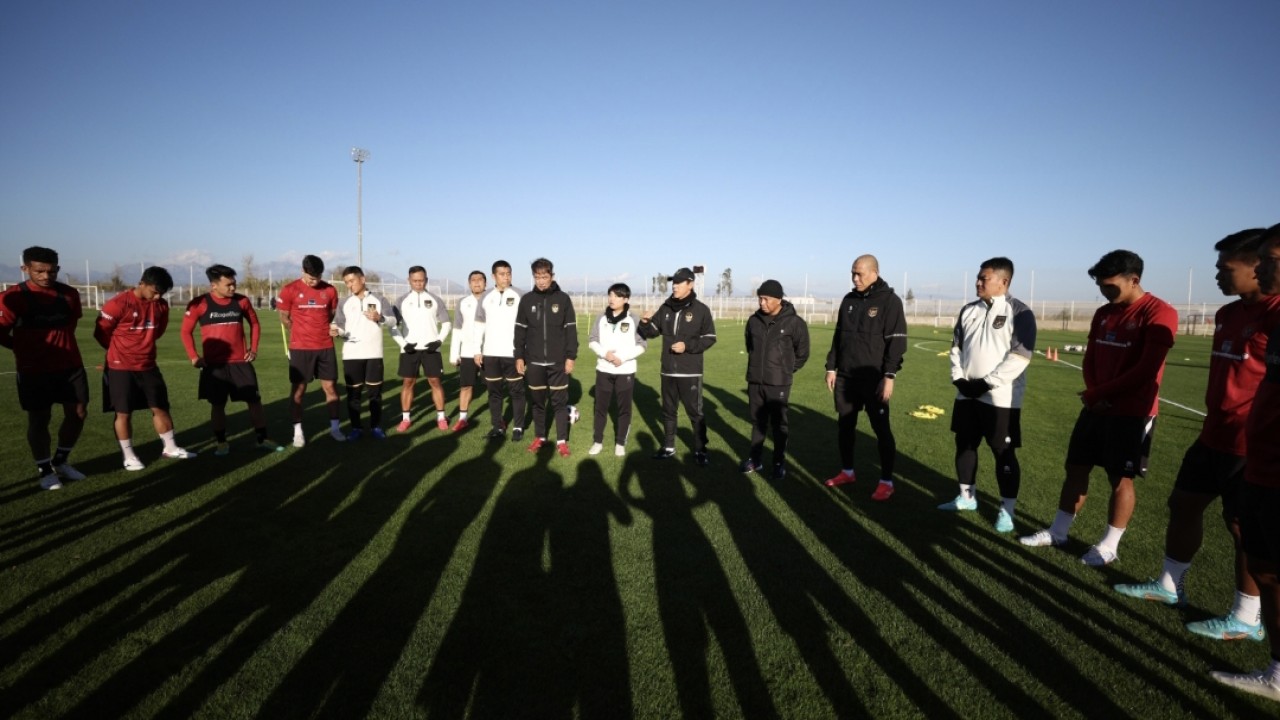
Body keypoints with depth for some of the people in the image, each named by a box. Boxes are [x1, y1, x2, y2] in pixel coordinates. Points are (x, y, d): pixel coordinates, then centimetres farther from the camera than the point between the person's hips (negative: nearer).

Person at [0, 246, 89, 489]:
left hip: (70, 366, 4)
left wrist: (61, 347, 10)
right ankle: (44, 470, 19)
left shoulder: (70, 294, 2)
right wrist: (26, 348, 4)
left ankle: (60, 461, 28)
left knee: (78, 413, 8)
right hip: (34, 370, -4)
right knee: (39, 419, 4)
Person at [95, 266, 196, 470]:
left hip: (148, 366, 5)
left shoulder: (162, 305, 0)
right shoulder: (118, 304, -18)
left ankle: (170, 448, 22)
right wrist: (122, 351, 7)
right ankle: (128, 456, 14)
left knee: (160, 407, 10)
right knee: (124, 413, 4)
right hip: (121, 368, -5)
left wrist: (143, 345, 14)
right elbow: (100, 333, -7)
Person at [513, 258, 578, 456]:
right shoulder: (527, 299, 3)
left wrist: (571, 357, -5)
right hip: (534, 361, 2)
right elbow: (520, 330, 6)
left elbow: (571, 330, -1)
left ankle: (562, 441, 11)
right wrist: (519, 357, 2)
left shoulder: (563, 299, -2)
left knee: (560, 401, 2)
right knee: (537, 401, 10)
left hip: (558, 361, -2)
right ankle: (539, 437, 23)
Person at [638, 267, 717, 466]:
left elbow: (709, 338, -5)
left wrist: (687, 345, -16)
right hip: (668, 370, 5)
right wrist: (645, 322, -11)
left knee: (695, 412, 1)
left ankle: (700, 450, 13)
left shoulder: (700, 309, -5)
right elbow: (651, 332, 10)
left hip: (690, 372, -5)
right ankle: (668, 447, 26)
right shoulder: (666, 308, 6)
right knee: (668, 410, 14)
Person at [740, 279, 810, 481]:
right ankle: (755, 458, 24)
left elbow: (802, 353, 0)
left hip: (778, 384, -4)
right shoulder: (754, 320, 2)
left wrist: (785, 370, 3)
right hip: (754, 381, 4)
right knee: (758, 422, 13)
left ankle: (779, 463, 15)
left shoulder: (794, 322, -10)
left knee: (779, 424, 4)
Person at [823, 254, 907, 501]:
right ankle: (847, 471, 27)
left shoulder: (890, 301, -7)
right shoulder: (848, 300, 10)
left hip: (874, 379, -6)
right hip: (845, 377, 6)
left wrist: (889, 377, -17)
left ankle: (887, 481, 9)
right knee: (845, 425, 12)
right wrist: (831, 367, 10)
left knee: (881, 429, 0)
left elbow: (896, 343, -11)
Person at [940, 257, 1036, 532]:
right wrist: (959, 378, -1)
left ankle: (1006, 509, 12)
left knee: (1004, 453, 0)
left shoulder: (1019, 312, -9)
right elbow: (956, 347, 14)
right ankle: (967, 497, 29)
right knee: (964, 445, 14)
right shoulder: (969, 311, 9)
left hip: (1001, 398, -6)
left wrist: (986, 383, -16)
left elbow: (1019, 356, -15)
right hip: (967, 394, 6)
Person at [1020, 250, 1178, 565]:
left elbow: (1146, 371, -17)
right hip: (1096, 407, 7)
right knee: (1076, 468, 11)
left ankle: (1109, 546, 15)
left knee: (1120, 478, 3)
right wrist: (1094, 395, -5)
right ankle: (1057, 532, 22)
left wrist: (1098, 393, -11)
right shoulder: (1103, 314, 10)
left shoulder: (1159, 313, -13)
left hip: (1131, 412, -7)